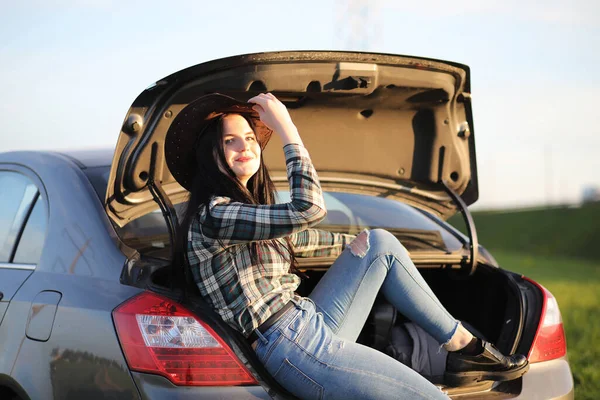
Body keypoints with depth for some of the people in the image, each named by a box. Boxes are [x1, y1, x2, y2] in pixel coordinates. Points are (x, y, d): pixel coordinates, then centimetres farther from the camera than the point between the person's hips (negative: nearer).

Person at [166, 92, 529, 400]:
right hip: (292, 346, -10)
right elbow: (307, 210, -24)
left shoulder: (248, 208, 18)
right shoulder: (212, 216, -14)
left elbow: (297, 238, 35)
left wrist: (363, 245, 47)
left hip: (311, 326, 10)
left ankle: (464, 347, 14)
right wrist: (287, 129, -16)